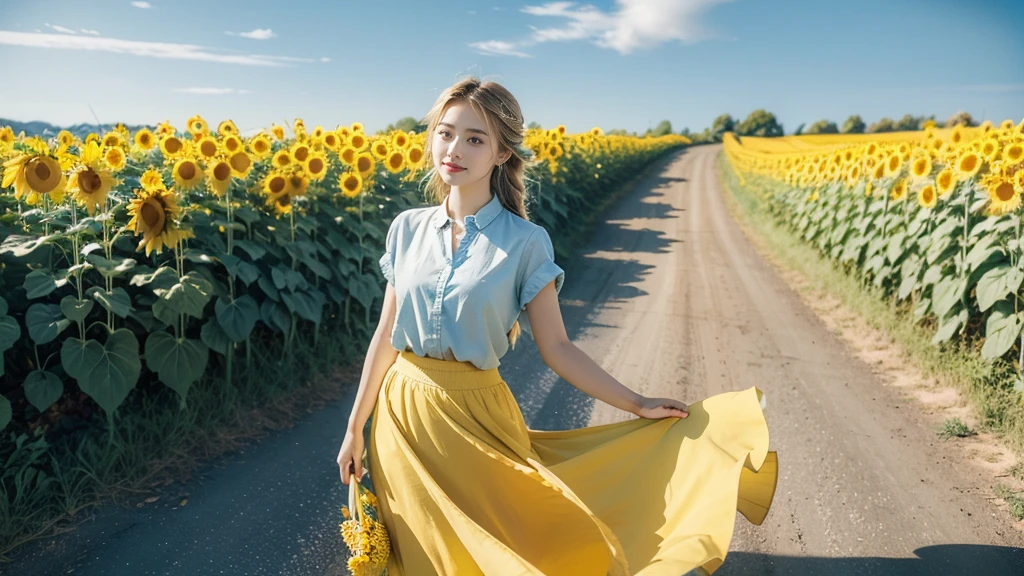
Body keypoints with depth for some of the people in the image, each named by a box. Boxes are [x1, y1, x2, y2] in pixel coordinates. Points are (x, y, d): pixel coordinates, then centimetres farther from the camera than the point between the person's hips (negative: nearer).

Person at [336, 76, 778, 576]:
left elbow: (556, 348, -7)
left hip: (474, 416, -3)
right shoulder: (406, 229, 0)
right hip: (400, 412, 4)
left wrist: (637, 405, -11)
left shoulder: (524, 242, -10)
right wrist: (355, 428, 8)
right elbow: (385, 333, 5)